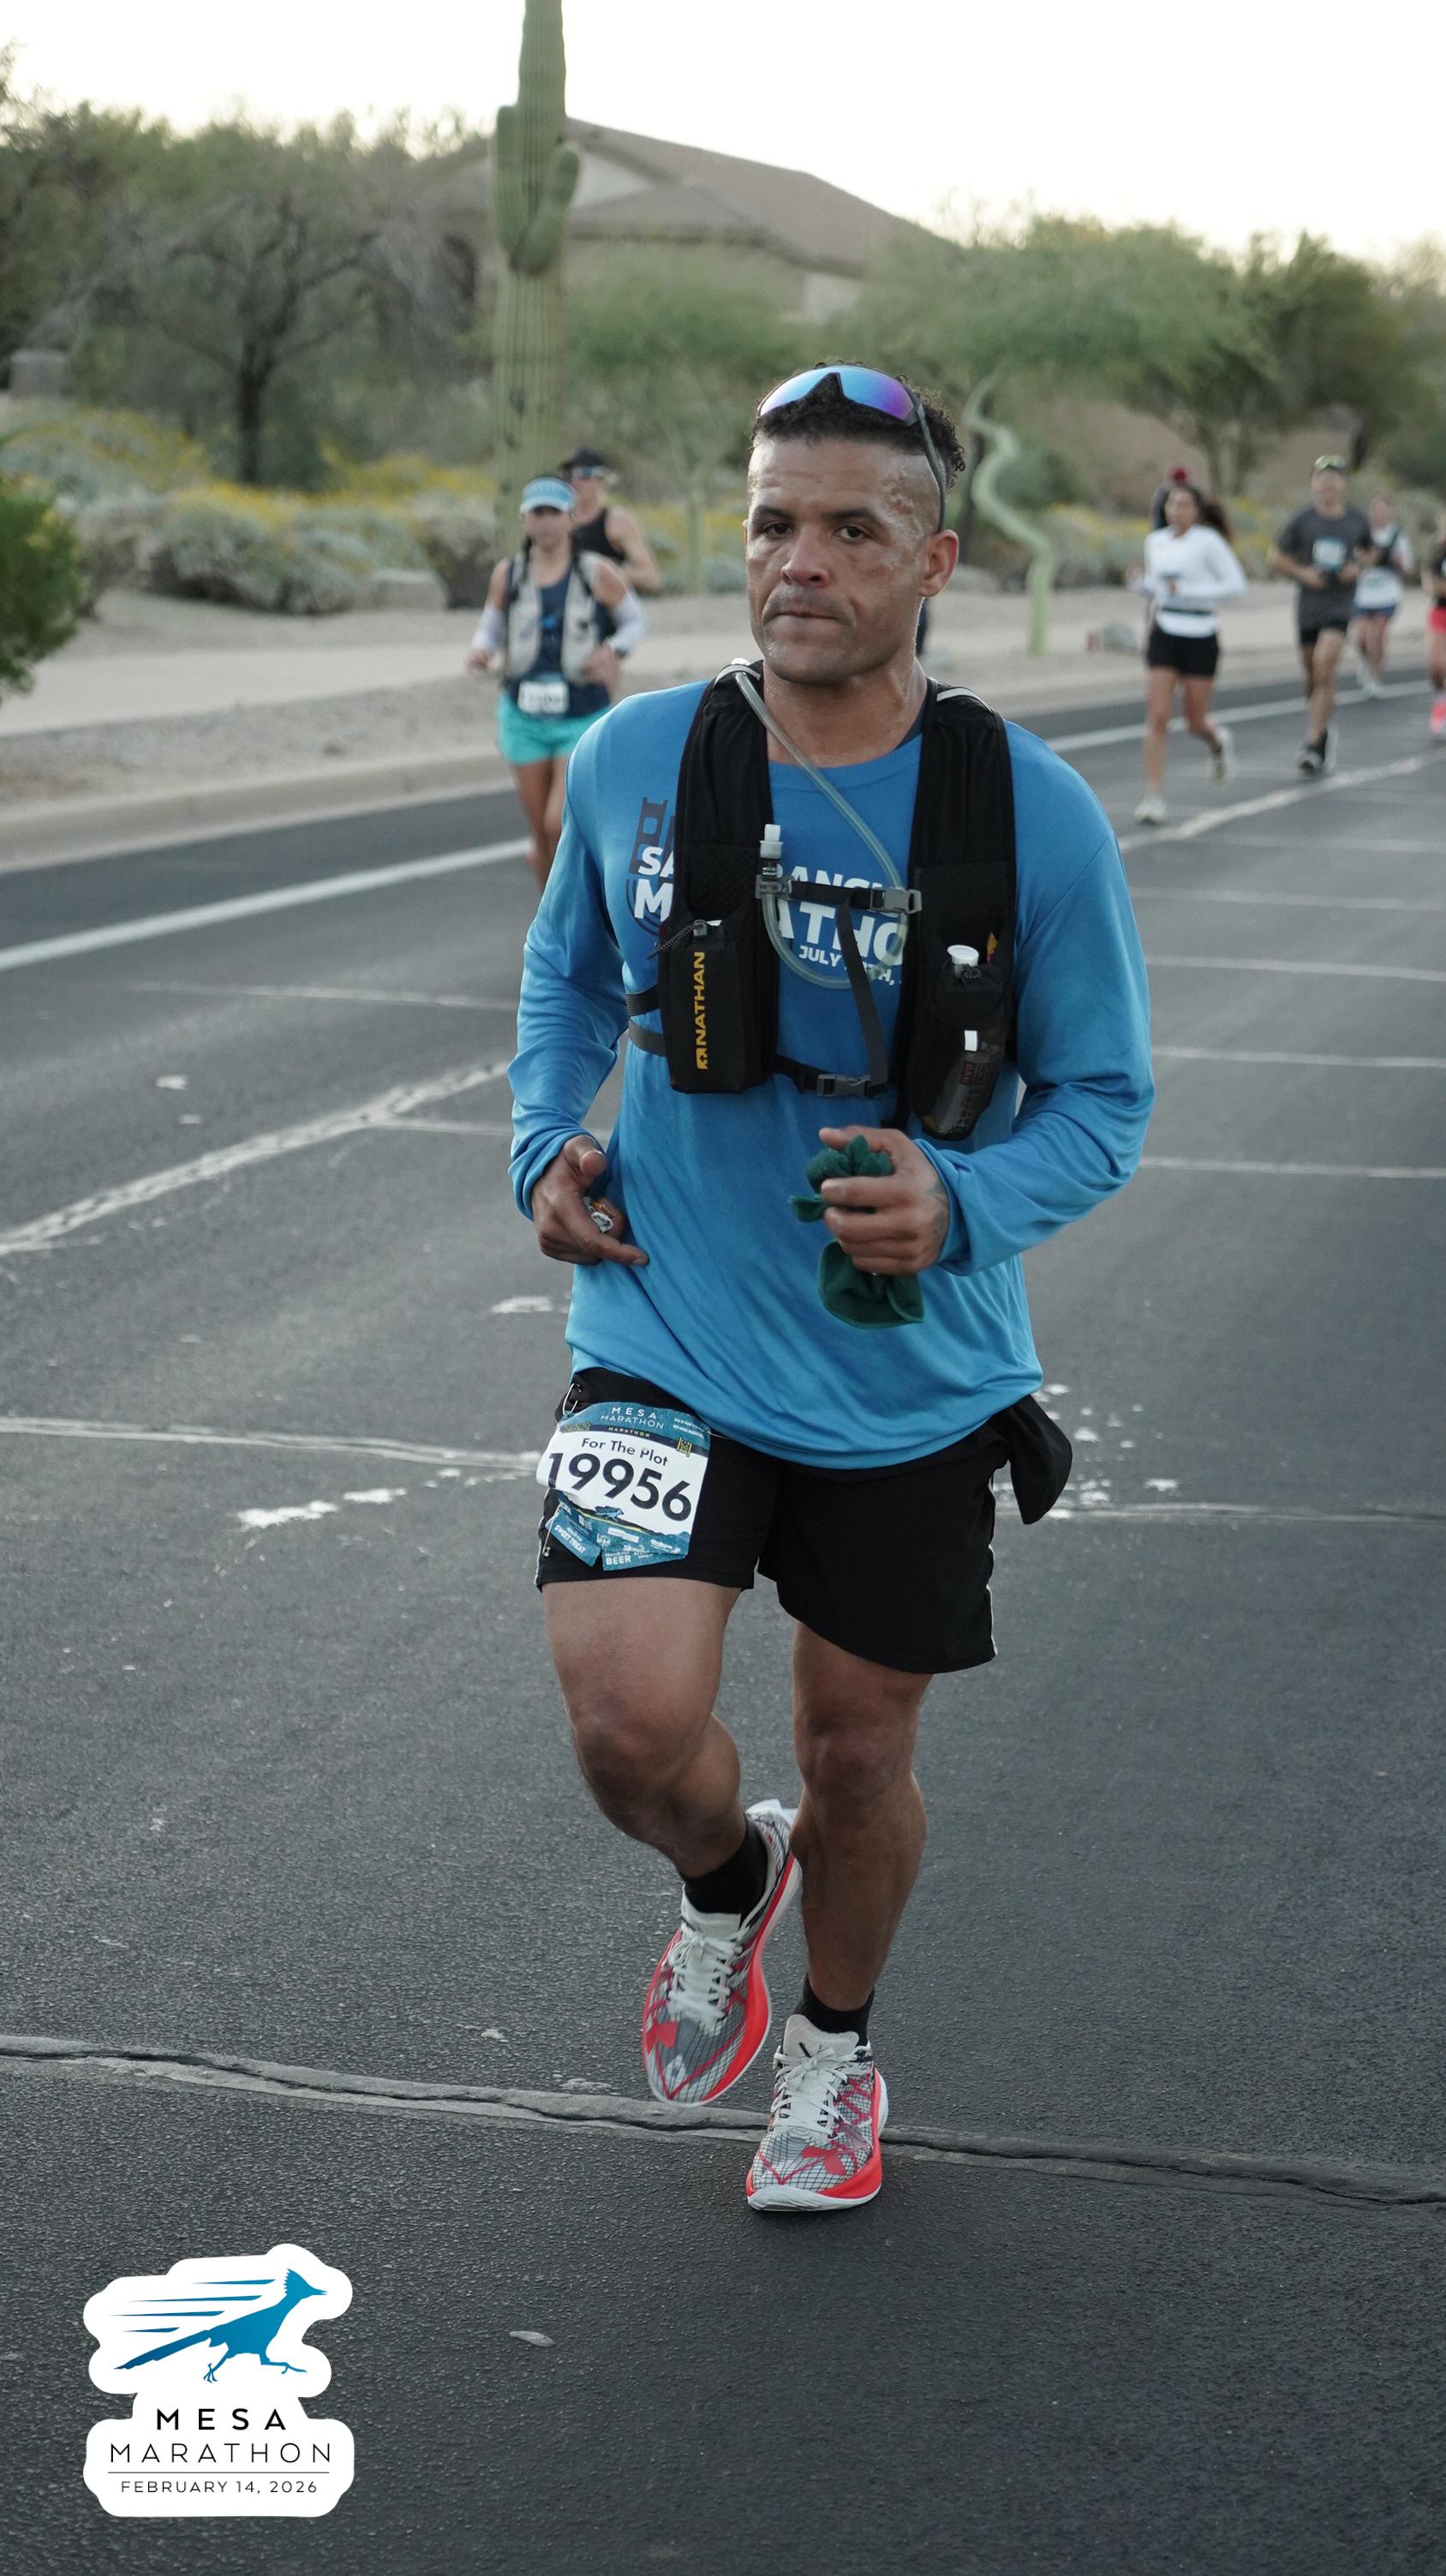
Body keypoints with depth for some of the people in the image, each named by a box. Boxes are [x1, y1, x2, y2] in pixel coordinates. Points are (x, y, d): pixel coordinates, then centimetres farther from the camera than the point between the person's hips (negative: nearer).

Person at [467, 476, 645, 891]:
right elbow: (491, 627, 11)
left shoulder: (596, 574, -5)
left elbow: (634, 620, 7)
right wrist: (480, 651, -12)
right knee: (540, 834, 7)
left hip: (582, 719, -2)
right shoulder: (508, 574, 0)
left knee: (560, 824, -16)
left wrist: (611, 650, -13)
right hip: (524, 716, 2)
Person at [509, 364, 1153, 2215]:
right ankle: (727, 1877, 20)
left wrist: (965, 1205, -22)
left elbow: (1103, 1096, -2)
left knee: (859, 1755, 13)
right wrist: (547, 1146, -3)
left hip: (911, 1379, 0)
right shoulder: (635, 763, -6)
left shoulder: (1031, 815, -12)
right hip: (668, 1348, 0)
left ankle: (834, 2046, 45)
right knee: (630, 1720, -18)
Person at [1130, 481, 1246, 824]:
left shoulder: (1208, 541, -9)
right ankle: (1153, 797, -8)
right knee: (1157, 718, -10)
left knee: (1195, 722, 6)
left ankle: (1218, 742, 43)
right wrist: (1140, 583, -2)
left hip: (1200, 638, -3)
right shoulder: (1155, 541, 6)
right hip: (1163, 637, 3)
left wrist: (1187, 590, -19)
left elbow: (1236, 584, -11)